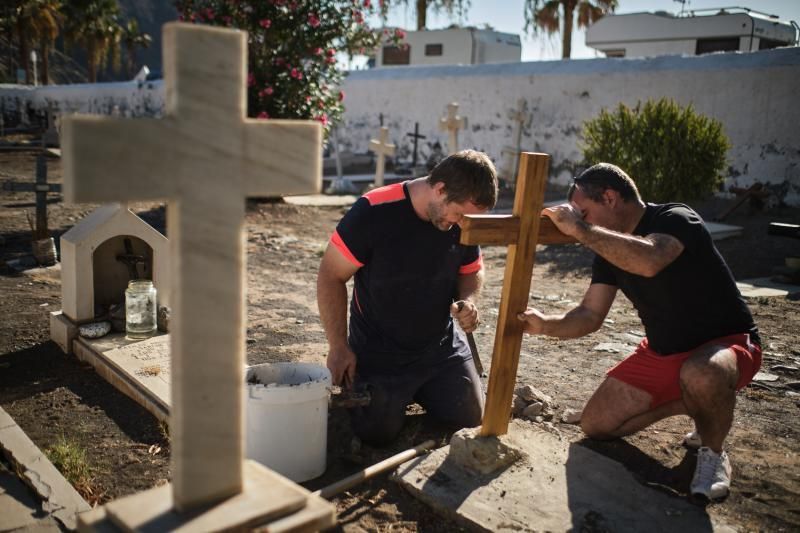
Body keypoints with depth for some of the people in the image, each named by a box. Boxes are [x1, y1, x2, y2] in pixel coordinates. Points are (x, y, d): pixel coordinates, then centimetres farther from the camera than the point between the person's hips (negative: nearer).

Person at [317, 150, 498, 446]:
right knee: (378, 434, -4)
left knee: (470, 419, 6)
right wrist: (339, 348, -15)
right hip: (378, 353, -4)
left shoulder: (464, 221, -8)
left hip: (442, 348, 5)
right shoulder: (374, 212, -24)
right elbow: (330, 276, -16)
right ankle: (353, 382, 26)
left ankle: (415, 390, 32)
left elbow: (472, 270, 11)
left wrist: (467, 301, -13)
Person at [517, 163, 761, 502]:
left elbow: (649, 262, -45)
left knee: (701, 375, -43)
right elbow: (590, 315, -4)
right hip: (661, 352, 7)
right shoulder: (610, 248, 1)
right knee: (596, 425, 0)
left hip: (726, 343, -7)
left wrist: (581, 230, -38)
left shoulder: (675, 219, -21)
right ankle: (692, 402, 16)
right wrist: (545, 325, -22)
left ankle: (713, 452, -10)